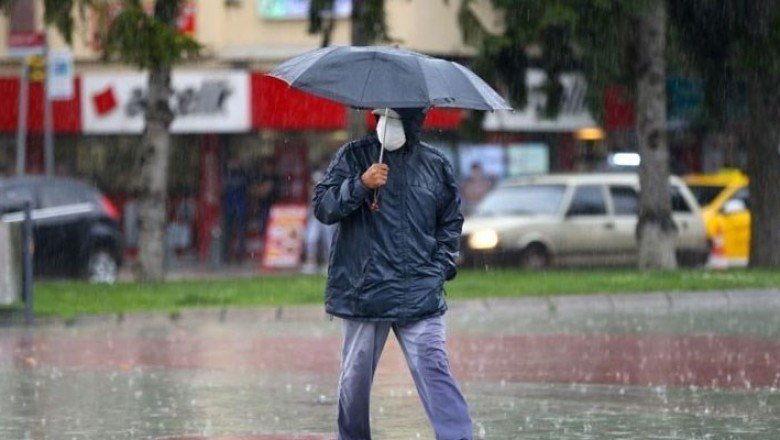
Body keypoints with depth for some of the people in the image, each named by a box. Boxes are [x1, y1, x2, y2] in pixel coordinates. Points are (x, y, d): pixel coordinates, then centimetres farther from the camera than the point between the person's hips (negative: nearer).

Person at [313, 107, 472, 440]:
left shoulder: (435, 165, 9)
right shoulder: (353, 156, 4)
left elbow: (451, 221, 21)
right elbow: (322, 206, -5)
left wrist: (441, 268, 8)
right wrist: (360, 185, -20)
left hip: (419, 296, 0)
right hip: (362, 289, 0)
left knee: (434, 370, -12)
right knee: (356, 377, 7)